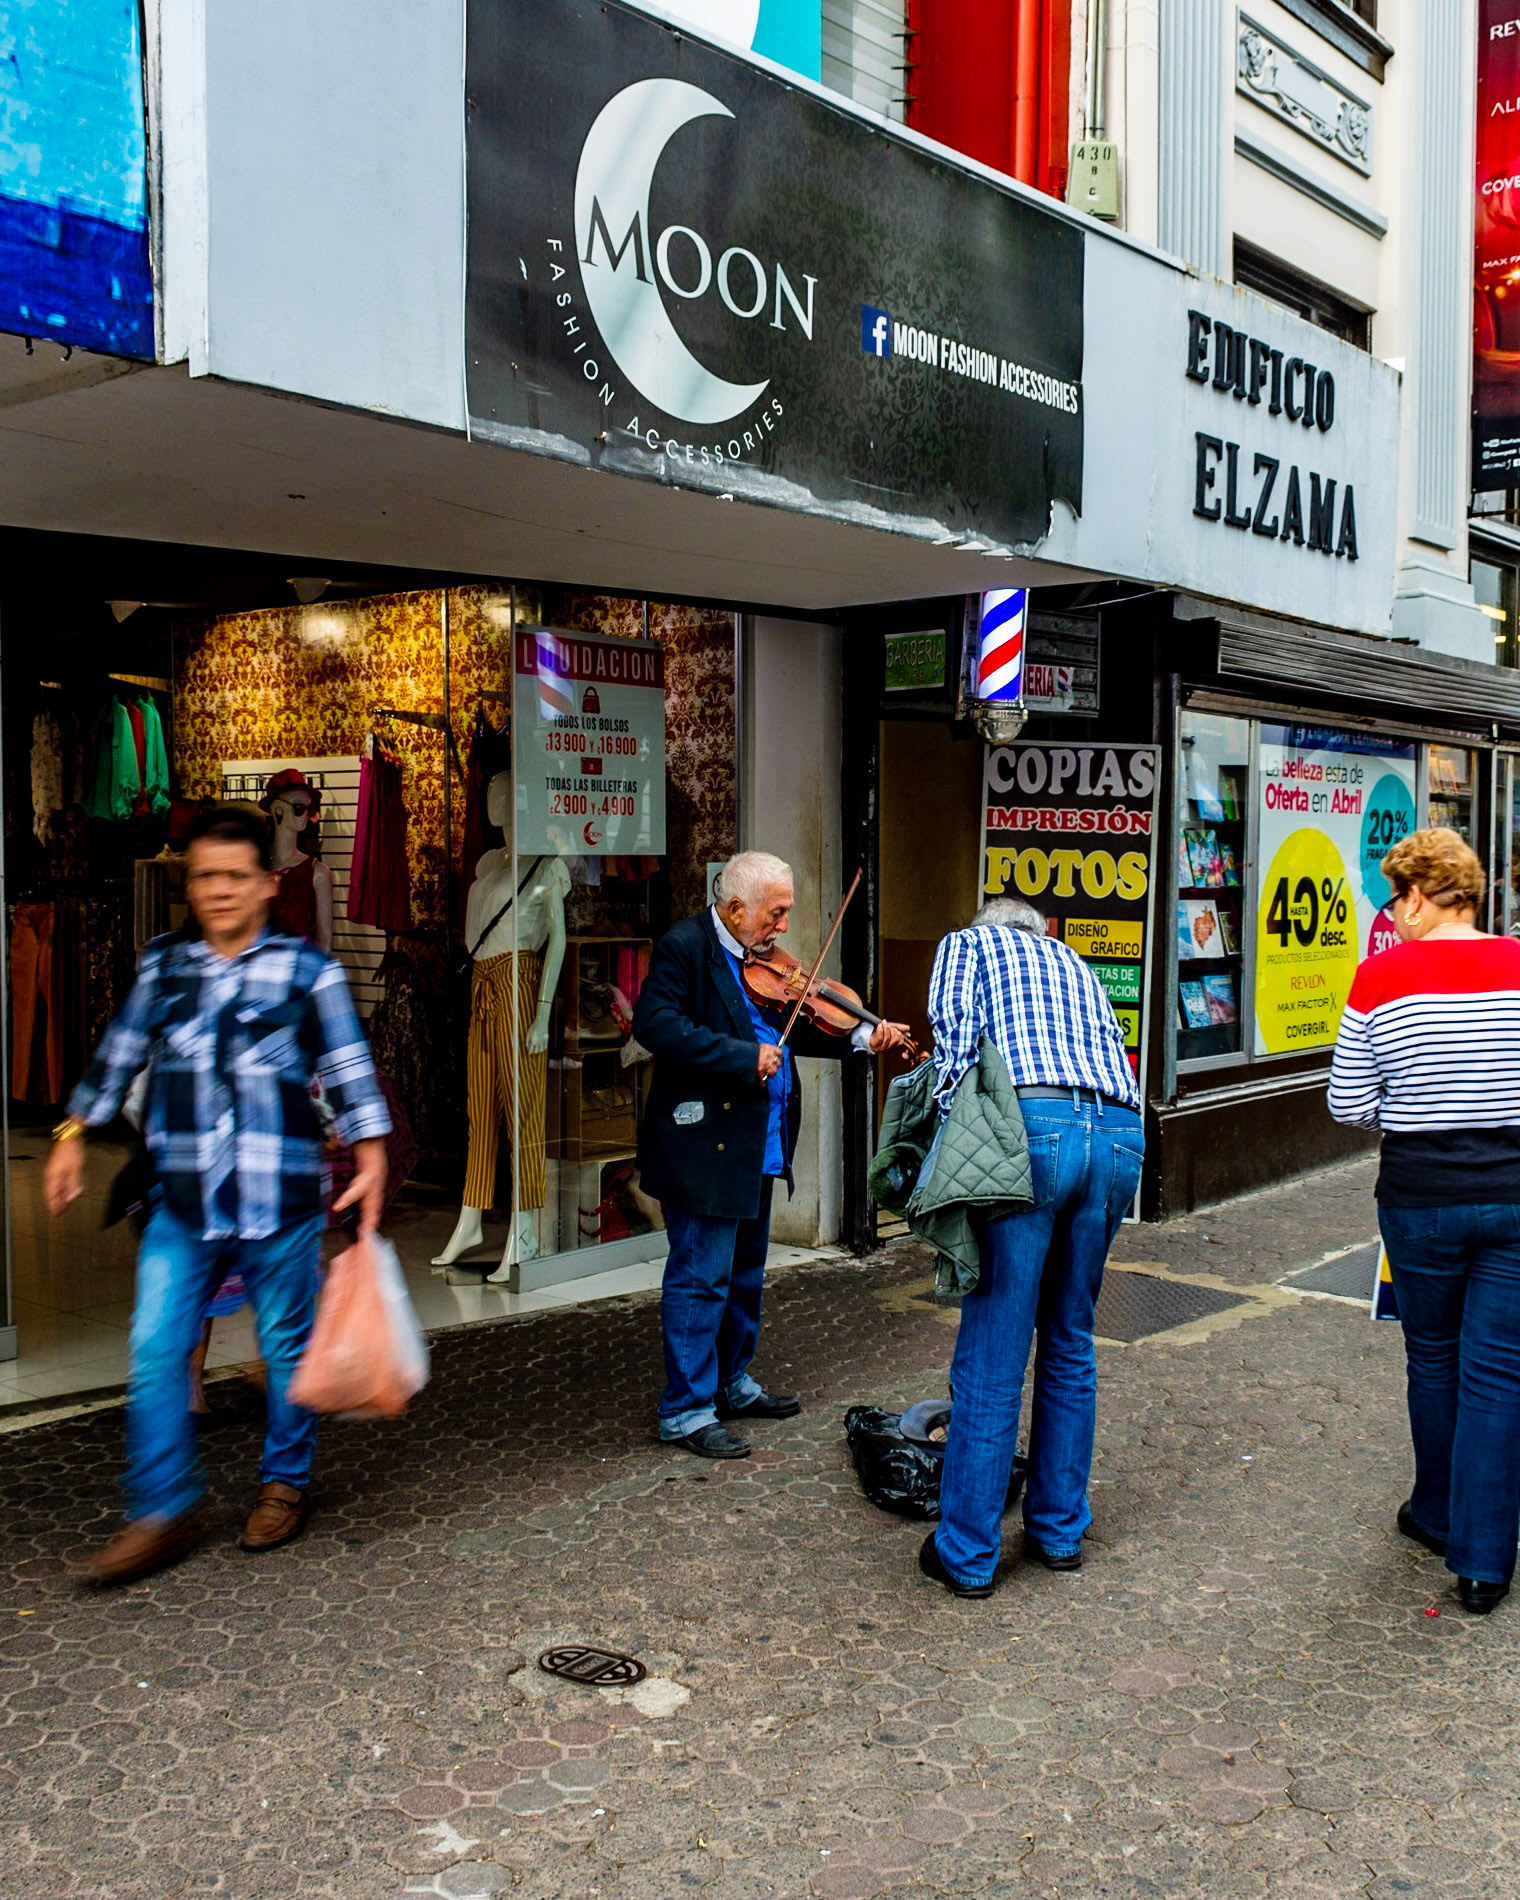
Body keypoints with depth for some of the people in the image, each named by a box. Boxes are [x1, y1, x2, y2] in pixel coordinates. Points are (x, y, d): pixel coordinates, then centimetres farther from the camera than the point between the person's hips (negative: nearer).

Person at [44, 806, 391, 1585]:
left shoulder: (307, 971, -2)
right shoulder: (162, 965, 8)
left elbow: (349, 1069, -2)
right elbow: (119, 1054, 18)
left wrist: (370, 1161, -8)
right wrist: (73, 1135, 18)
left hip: (279, 1202, -3)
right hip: (183, 1202, 3)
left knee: (287, 1347, 10)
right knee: (154, 1352, -1)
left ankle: (284, 1484, 29)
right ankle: (163, 1514, 11)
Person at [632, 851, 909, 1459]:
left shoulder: (762, 960, 12)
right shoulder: (685, 948, -14)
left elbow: (795, 1029, 13)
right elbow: (654, 1024, -25)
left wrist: (863, 1037, -1)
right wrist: (743, 1057, -27)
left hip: (756, 1150, 9)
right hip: (702, 1147, -9)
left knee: (745, 1273, 21)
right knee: (700, 1279, -3)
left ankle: (732, 1384, 37)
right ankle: (685, 1412, 7)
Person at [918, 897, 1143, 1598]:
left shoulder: (965, 942, 19)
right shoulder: (1071, 961, 34)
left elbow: (955, 1031, 1)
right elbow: (1113, 1043, 23)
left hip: (1032, 1126, -5)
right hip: (1120, 1135, 6)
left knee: (991, 1359, 0)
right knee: (1070, 1345, 19)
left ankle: (967, 1553, 8)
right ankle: (1060, 1530, 28)